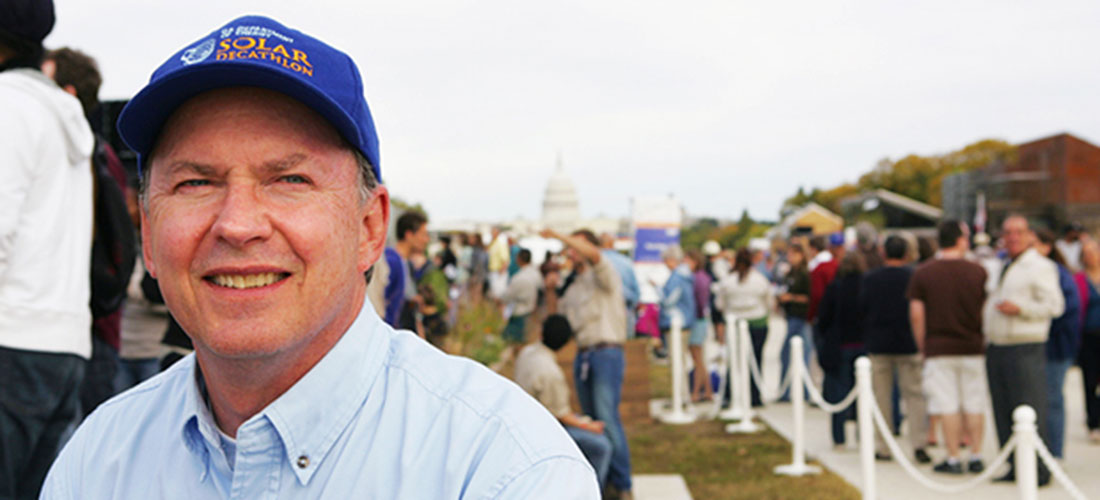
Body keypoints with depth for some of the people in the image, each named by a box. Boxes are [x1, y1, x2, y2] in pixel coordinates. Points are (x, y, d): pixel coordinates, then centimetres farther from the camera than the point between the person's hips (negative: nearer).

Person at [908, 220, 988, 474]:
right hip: (972, 348, 1)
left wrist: (922, 347, 7)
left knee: (948, 406, 1)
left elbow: (916, 314, -2)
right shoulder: (978, 272, -1)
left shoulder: (922, 273, -2)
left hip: (939, 349, -1)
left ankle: (953, 459, 4)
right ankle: (975, 457, 13)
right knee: (974, 405, 9)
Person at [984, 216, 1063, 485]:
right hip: (996, 349, 8)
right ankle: (1015, 468, 15)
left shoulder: (1040, 267, -4)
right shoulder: (1002, 269, 20)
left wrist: (1020, 308, -21)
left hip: (1025, 349, -8)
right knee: (1003, 414, 8)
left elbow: (1054, 304, -12)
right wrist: (984, 316, 15)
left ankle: (1039, 470, -1)